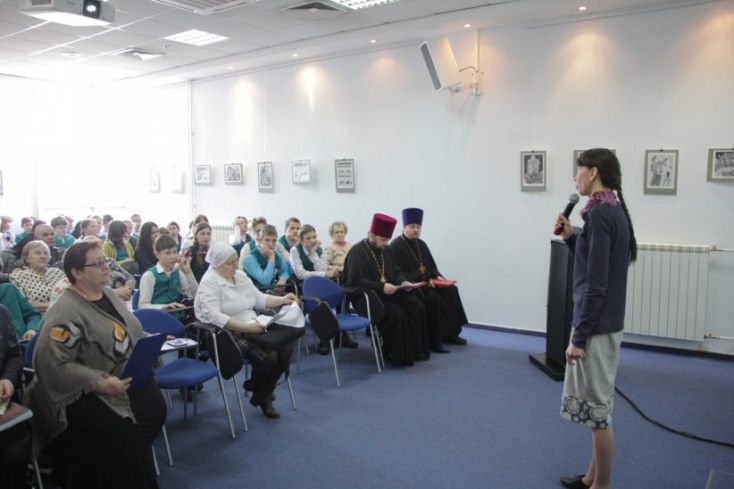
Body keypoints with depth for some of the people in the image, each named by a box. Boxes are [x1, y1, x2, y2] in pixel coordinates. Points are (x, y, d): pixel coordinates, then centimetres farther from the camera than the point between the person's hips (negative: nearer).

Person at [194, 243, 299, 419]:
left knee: (285, 347, -14)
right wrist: (246, 327, -33)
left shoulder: (240, 275, 12)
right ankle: (254, 386, 10)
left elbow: (260, 299, 17)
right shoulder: (209, 283, -12)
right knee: (268, 357, -26)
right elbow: (214, 317, -25)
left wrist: (282, 300, 0)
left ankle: (263, 396, 5)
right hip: (228, 334, -8)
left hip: (252, 328, 8)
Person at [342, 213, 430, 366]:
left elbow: (396, 272, 19)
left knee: (417, 308, -13)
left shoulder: (386, 250, 11)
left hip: (389, 292, 7)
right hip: (367, 296, -7)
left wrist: (403, 282, -4)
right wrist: (381, 287, -27)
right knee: (396, 313, -29)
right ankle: (397, 355, -13)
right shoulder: (357, 251, -12)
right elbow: (355, 281, -20)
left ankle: (415, 350, -3)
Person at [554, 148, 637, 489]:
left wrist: (579, 336, -18)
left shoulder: (599, 214, -19)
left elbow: (595, 284, -21)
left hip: (596, 325, -10)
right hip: (605, 322, 10)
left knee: (597, 409, 3)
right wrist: (570, 238, 7)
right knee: (596, 406, 18)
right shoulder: (612, 210, 10)